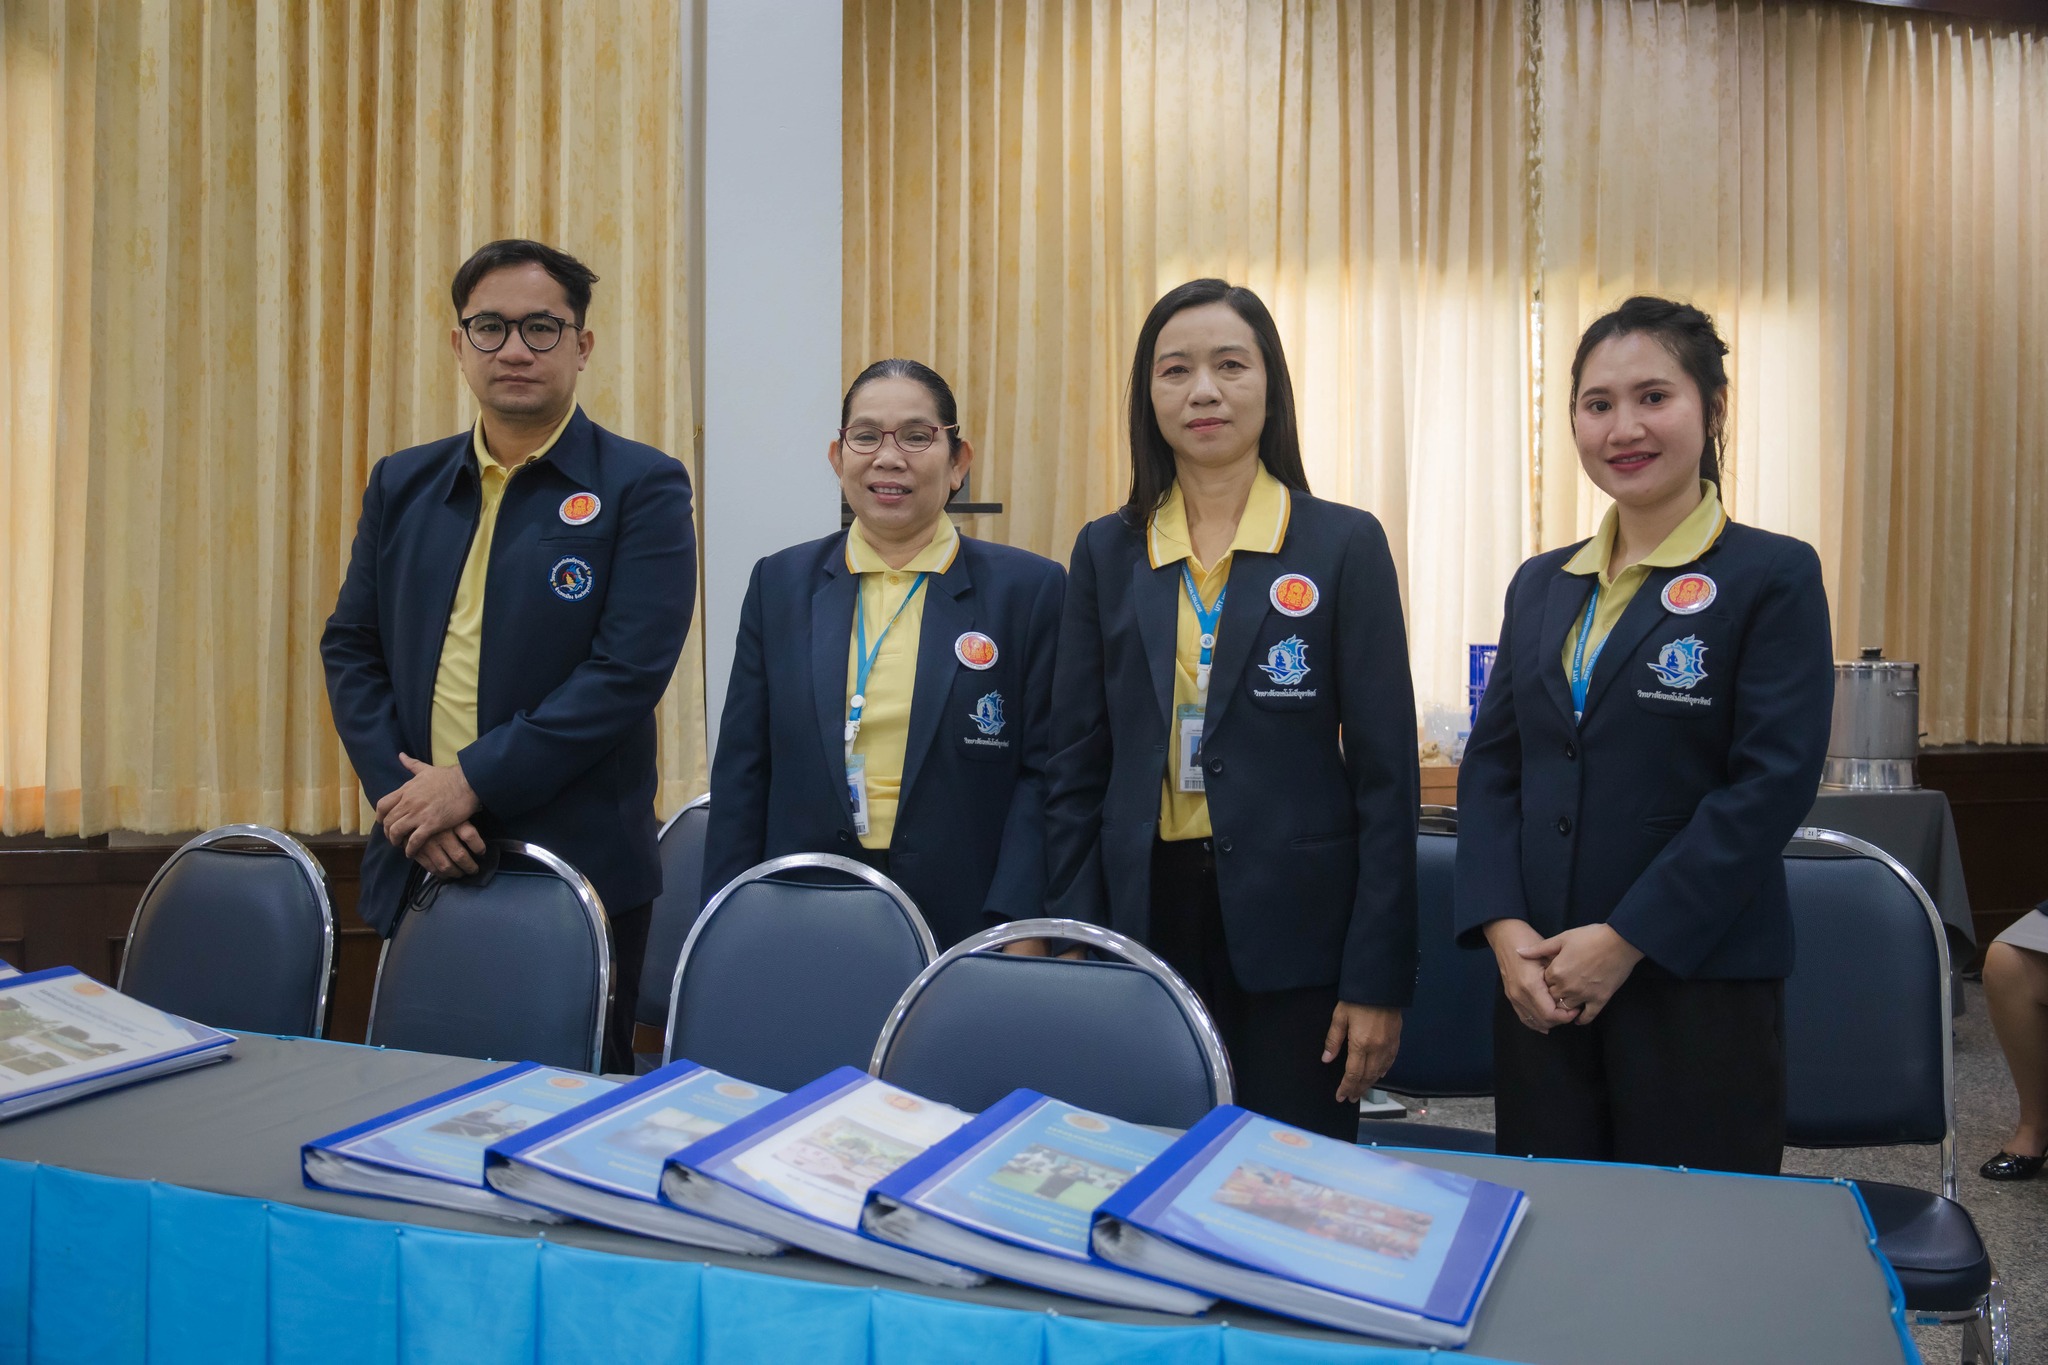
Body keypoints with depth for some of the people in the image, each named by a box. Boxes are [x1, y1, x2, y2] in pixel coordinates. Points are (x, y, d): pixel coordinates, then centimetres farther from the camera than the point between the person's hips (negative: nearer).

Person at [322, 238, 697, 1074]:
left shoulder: (641, 489, -5)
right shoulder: (403, 485, 11)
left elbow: (628, 670, -15)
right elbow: (350, 650, 10)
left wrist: (474, 781, -17)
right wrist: (406, 795, -5)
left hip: (574, 872, -4)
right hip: (420, 866, 5)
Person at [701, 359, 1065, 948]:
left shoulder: (1030, 588, -1)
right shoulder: (780, 583, 6)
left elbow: (1045, 772, -3)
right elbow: (742, 770, 7)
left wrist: (1012, 928, -12)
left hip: (962, 918, -2)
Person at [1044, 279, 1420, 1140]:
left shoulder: (1344, 544, -1)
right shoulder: (1106, 552, 7)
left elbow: (1385, 773, -3)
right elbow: (1078, 769, 8)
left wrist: (1378, 977, -7)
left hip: (1293, 926, -2)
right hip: (1143, 916, 2)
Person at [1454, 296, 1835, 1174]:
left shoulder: (1773, 576, -5)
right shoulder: (1541, 585, 11)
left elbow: (1772, 784, -12)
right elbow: (1489, 765, 9)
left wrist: (1625, 938, -15)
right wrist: (1504, 929, -5)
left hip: (1699, 980, -4)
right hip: (1540, 979, 5)